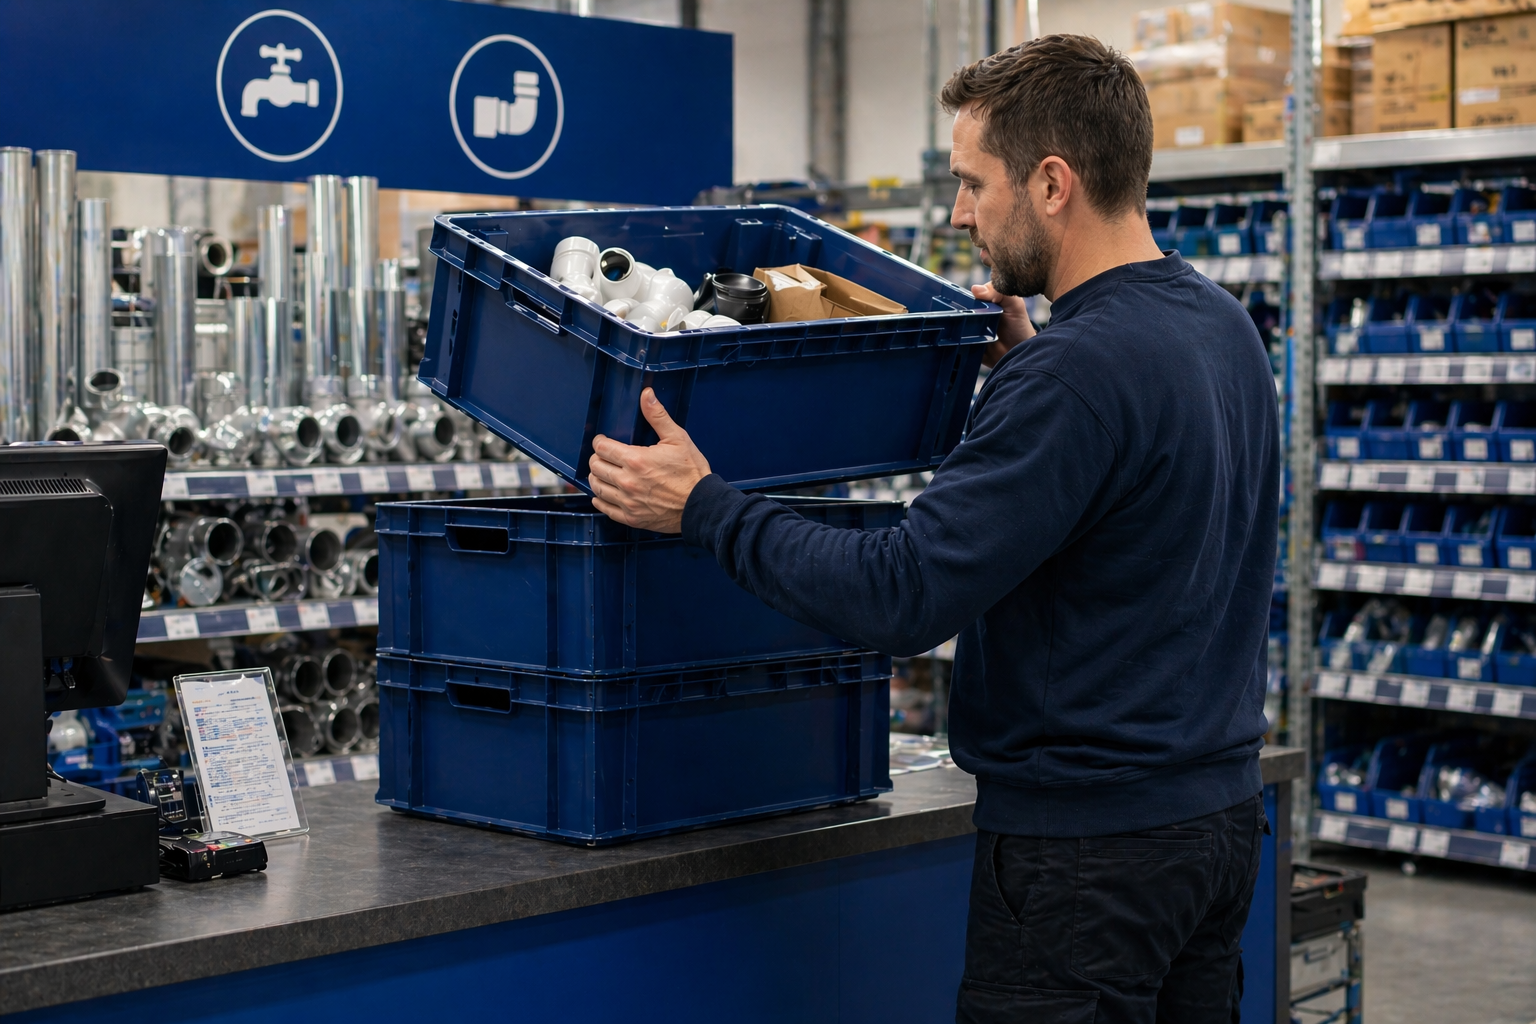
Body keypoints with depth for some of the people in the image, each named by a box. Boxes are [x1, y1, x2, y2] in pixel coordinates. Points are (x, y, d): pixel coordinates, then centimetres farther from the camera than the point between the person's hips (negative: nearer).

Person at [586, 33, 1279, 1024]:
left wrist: (705, 506, -16)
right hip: (1222, 811, 10)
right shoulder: (1223, 326, 7)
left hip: (1087, 840, -10)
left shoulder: (1074, 372, -22)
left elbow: (904, 596, -25)